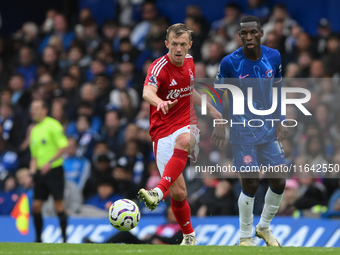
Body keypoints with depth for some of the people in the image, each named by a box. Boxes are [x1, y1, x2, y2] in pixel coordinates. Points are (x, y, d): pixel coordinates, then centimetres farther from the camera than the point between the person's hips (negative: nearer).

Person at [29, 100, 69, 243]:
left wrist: (49, 162, -22)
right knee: (36, 206, 2)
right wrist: (32, 172, 8)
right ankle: (38, 240, 11)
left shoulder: (52, 125, -8)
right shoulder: (34, 130, 15)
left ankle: (64, 239, -1)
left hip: (54, 170, -7)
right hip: (40, 172, 7)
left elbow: (64, 147, -15)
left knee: (59, 205, -6)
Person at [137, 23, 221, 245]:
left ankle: (159, 192, -48)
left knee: (183, 141, -38)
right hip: (163, 132, -3)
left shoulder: (190, 62, 6)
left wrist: (210, 109, 27)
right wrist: (159, 102, -57)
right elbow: (147, 92, -36)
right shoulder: (159, 67, -14)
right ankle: (189, 236, 19)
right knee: (178, 193, -7)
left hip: (188, 126, 3)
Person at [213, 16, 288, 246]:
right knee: (251, 184, -7)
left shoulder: (273, 57, -2)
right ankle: (245, 236, 11)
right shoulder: (230, 62, -13)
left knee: (279, 183, 3)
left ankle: (264, 227, 26)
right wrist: (220, 124, -10)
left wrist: (281, 121, 6)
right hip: (242, 131, -4)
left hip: (268, 130, 4)